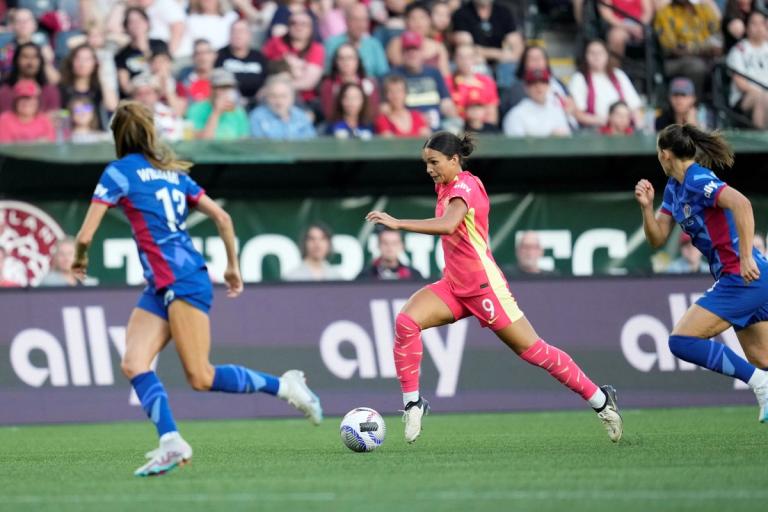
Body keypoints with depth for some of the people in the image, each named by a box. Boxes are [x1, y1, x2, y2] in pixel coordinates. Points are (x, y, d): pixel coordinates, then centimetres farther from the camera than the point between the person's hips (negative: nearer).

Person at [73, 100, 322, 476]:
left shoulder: (119, 172, -5)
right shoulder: (172, 172, 17)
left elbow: (85, 236, -6)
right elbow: (223, 218, 17)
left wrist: (79, 260, 15)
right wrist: (233, 267, 27)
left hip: (183, 282, -9)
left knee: (200, 378, -8)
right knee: (133, 363, -5)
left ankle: (284, 385, 2)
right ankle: (170, 443, -19)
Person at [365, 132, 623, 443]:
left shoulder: (464, 187, -18)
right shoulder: (446, 187, 9)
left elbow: (448, 225, -37)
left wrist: (398, 224, -41)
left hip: (484, 287, -8)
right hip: (454, 286, 8)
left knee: (534, 351, -1)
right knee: (406, 321, -17)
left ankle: (600, 400, 13)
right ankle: (412, 402, -12)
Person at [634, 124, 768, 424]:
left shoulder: (698, 181, -15)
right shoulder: (674, 188, 14)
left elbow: (741, 204, -31)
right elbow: (657, 239, 16)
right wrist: (646, 207, -1)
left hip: (743, 278, -10)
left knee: (682, 341, -14)